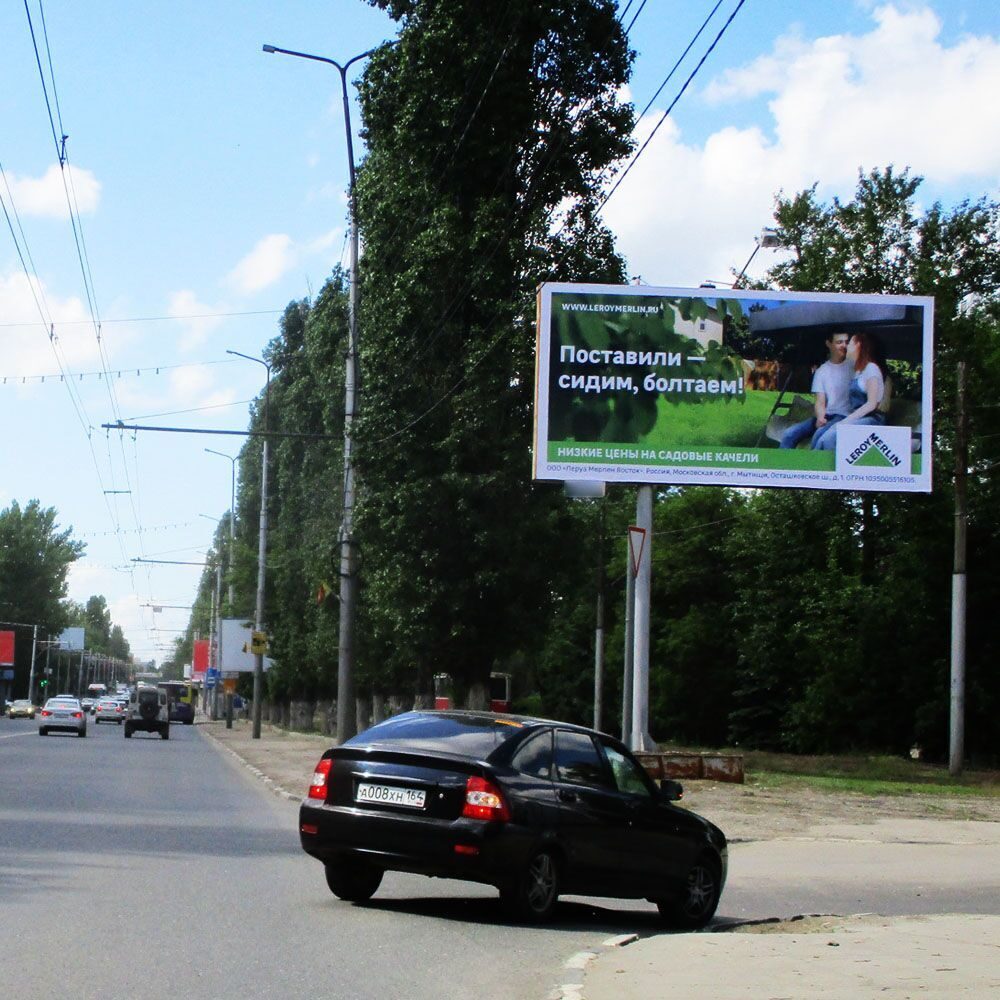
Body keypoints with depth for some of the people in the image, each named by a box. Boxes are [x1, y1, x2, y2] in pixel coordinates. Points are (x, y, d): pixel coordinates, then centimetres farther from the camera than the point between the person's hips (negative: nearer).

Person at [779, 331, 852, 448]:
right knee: (790, 434, -14)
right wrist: (820, 417, -15)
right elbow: (820, 402, 7)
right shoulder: (822, 371, 14)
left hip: (845, 416, -5)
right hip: (825, 416, 5)